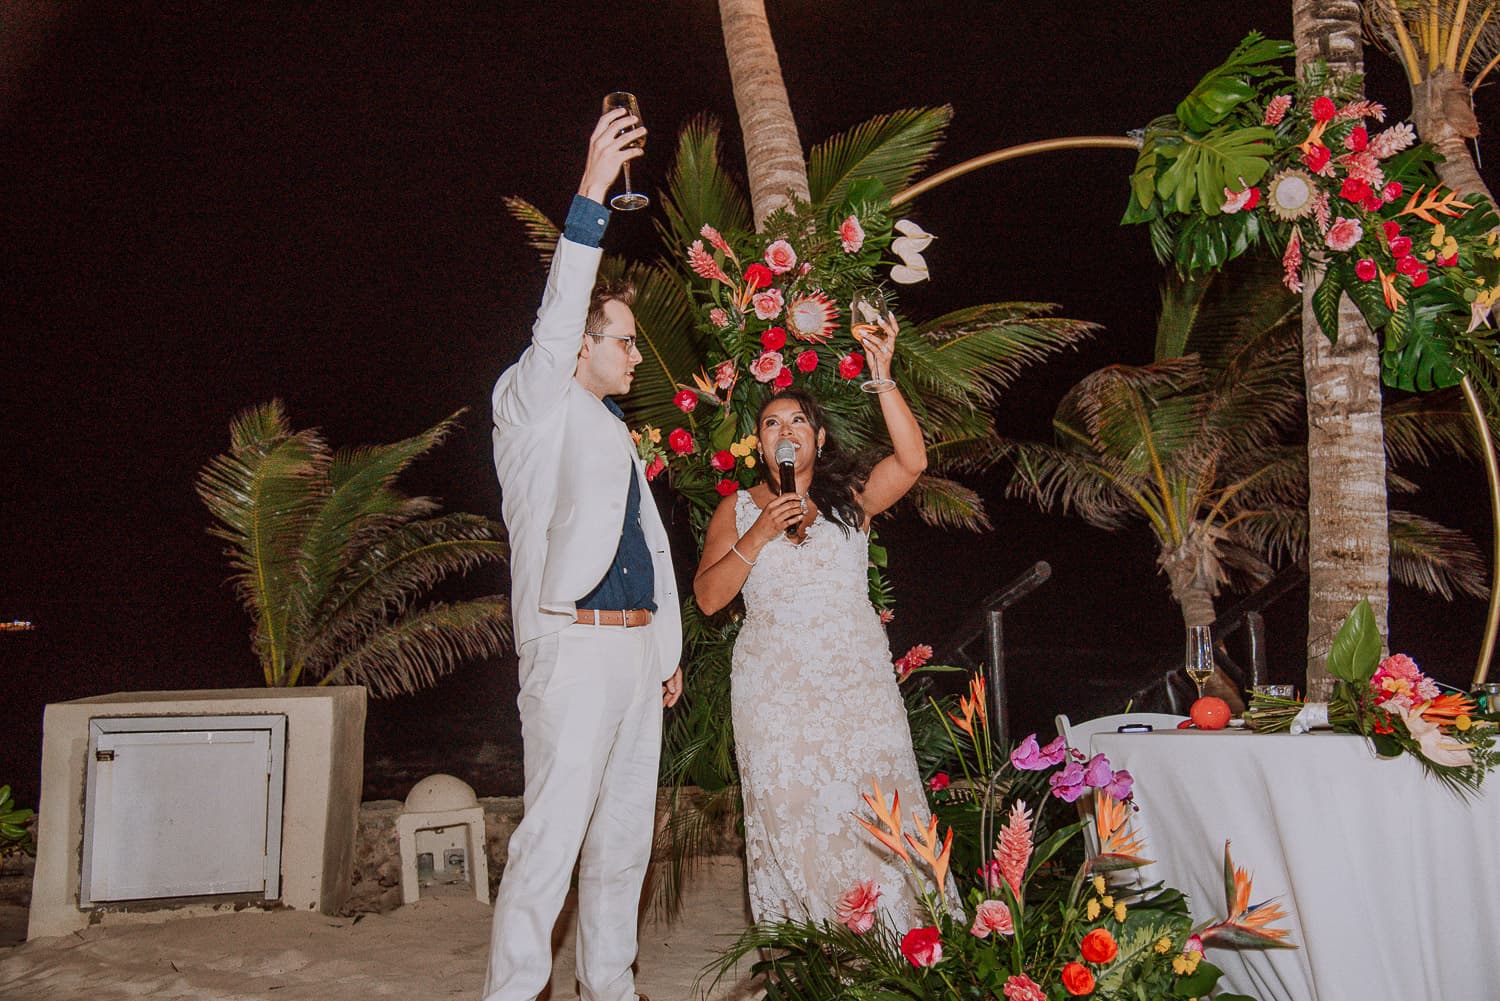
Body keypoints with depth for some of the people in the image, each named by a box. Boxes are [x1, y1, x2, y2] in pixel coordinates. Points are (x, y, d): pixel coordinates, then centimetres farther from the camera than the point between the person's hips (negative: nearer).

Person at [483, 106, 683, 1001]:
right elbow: (555, 323, -17)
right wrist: (591, 195, -25)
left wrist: (669, 648, 19)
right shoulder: (536, 408, 1)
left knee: (626, 829, 11)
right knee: (554, 832, -11)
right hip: (572, 643, -8)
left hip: (637, 646, 8)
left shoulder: (616, 432, 22)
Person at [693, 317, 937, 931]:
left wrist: (882, 377, -13)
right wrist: (758, 538, -9)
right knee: (793, 814, -3)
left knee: (875, 813, -5)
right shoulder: (737, 510, 12)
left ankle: (895, 939, 5)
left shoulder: (851, 498, 10)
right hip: (775, 689, 0)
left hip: (858, 680, 0)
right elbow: (708, 597, 3)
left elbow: (912, 460, -8)